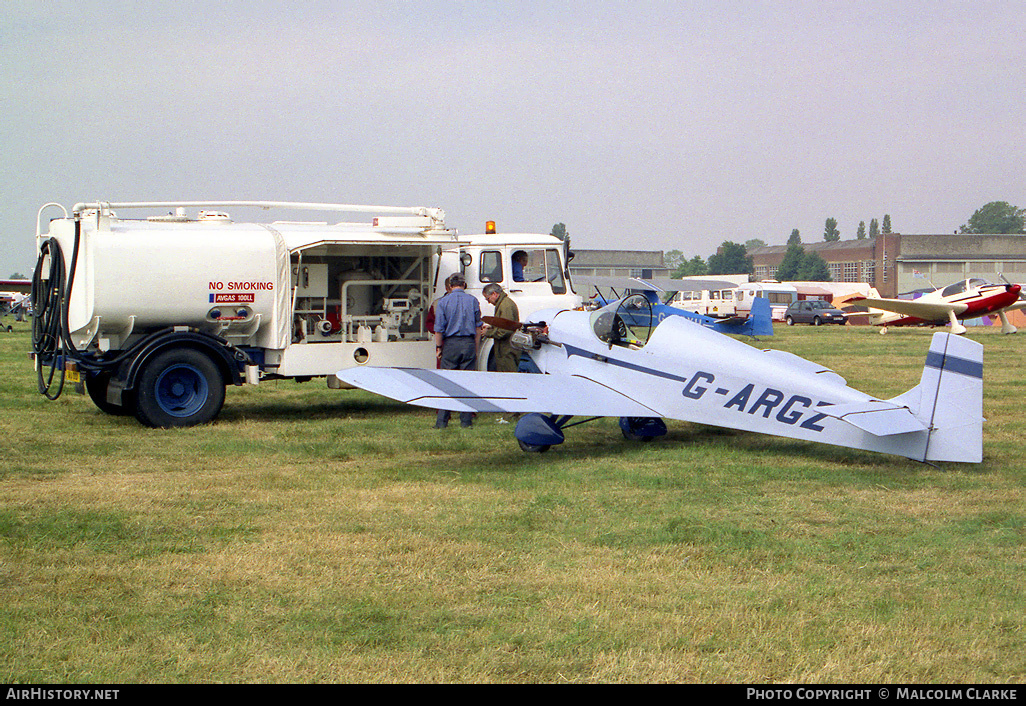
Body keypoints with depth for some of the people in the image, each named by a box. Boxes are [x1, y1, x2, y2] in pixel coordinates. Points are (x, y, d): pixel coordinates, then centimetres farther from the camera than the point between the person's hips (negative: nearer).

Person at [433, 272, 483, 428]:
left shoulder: (443, 302, -1)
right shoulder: (472, 301, 4)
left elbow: (439, 329, -3)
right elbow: (478, 328, 6)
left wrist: (438, 348, 7)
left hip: (450, 344, -1)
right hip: (468, 343, 1)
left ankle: (442, 421, 0)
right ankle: (466, 420, 5)